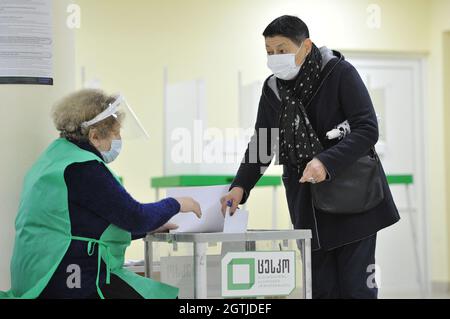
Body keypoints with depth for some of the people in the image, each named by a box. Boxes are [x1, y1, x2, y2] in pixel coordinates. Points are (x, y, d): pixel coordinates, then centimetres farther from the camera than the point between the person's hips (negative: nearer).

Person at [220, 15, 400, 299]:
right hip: (307, 203, 4)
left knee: (356, 286, -3)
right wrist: (241, 187, -8)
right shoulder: (273, 89, 4)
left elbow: (368, 129, -17)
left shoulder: (340, 73, -11)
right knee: (322, 287, 4)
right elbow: (260, 145, 8)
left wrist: (327, 162, -30)